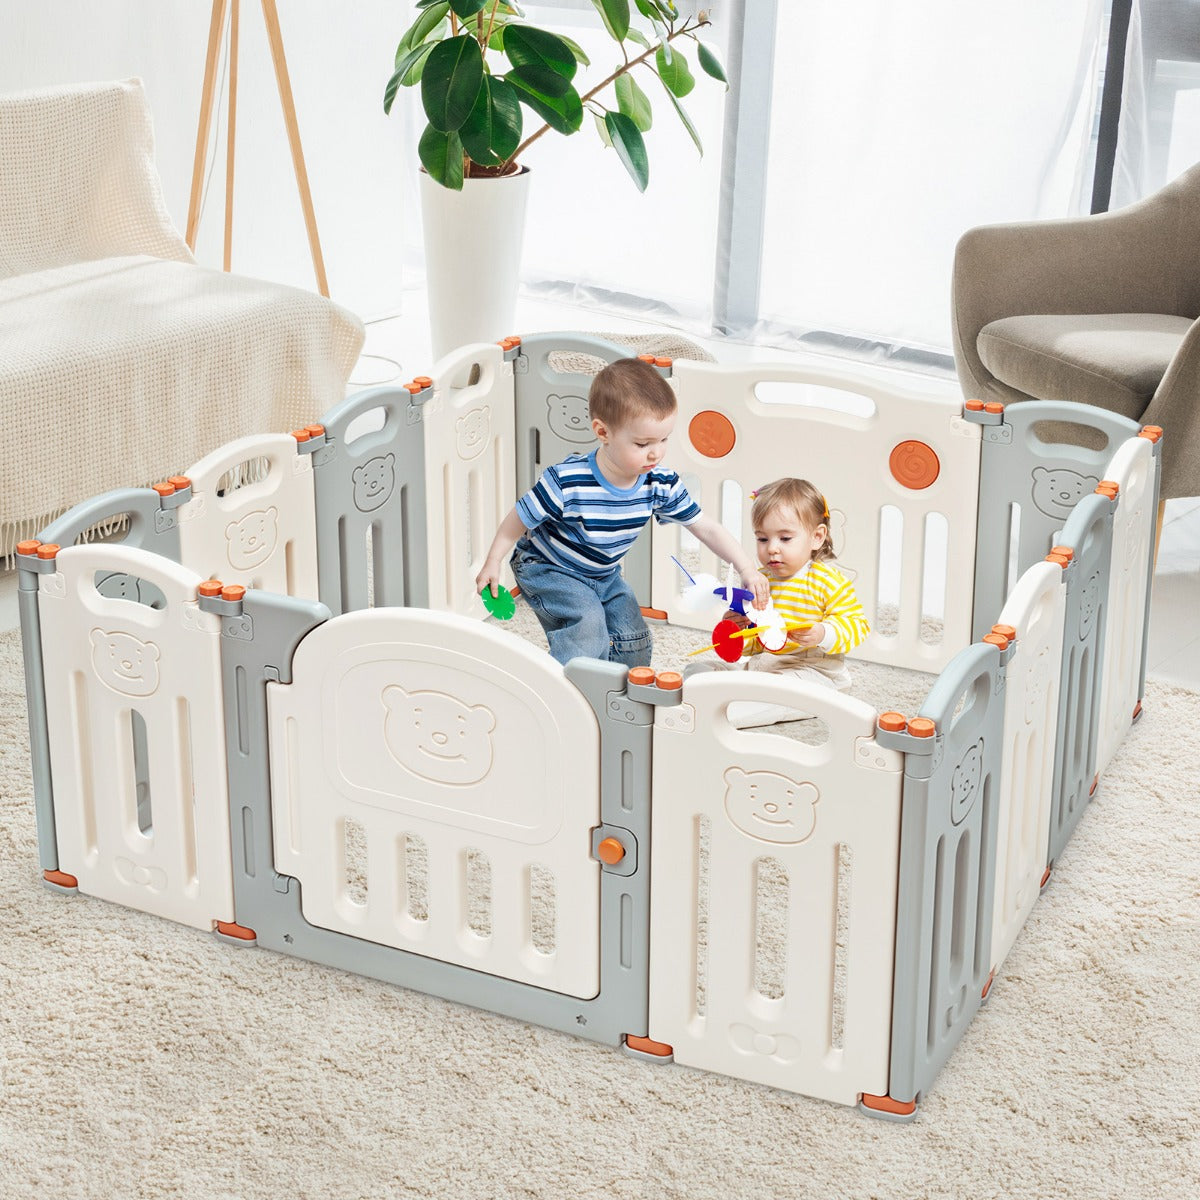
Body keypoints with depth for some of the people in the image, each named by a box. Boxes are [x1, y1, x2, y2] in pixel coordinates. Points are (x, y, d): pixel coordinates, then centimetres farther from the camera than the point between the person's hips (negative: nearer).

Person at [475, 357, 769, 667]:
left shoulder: (661, 484, -18)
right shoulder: (566, 482, -33)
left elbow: (706, 527, -12)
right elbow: (519, 519, -18)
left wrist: (746, 569, -22)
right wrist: (492, 563, -11)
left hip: (605, 576, 6)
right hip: (548, 569, -6)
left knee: (633, 640, 0)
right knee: (588, 624, -26)